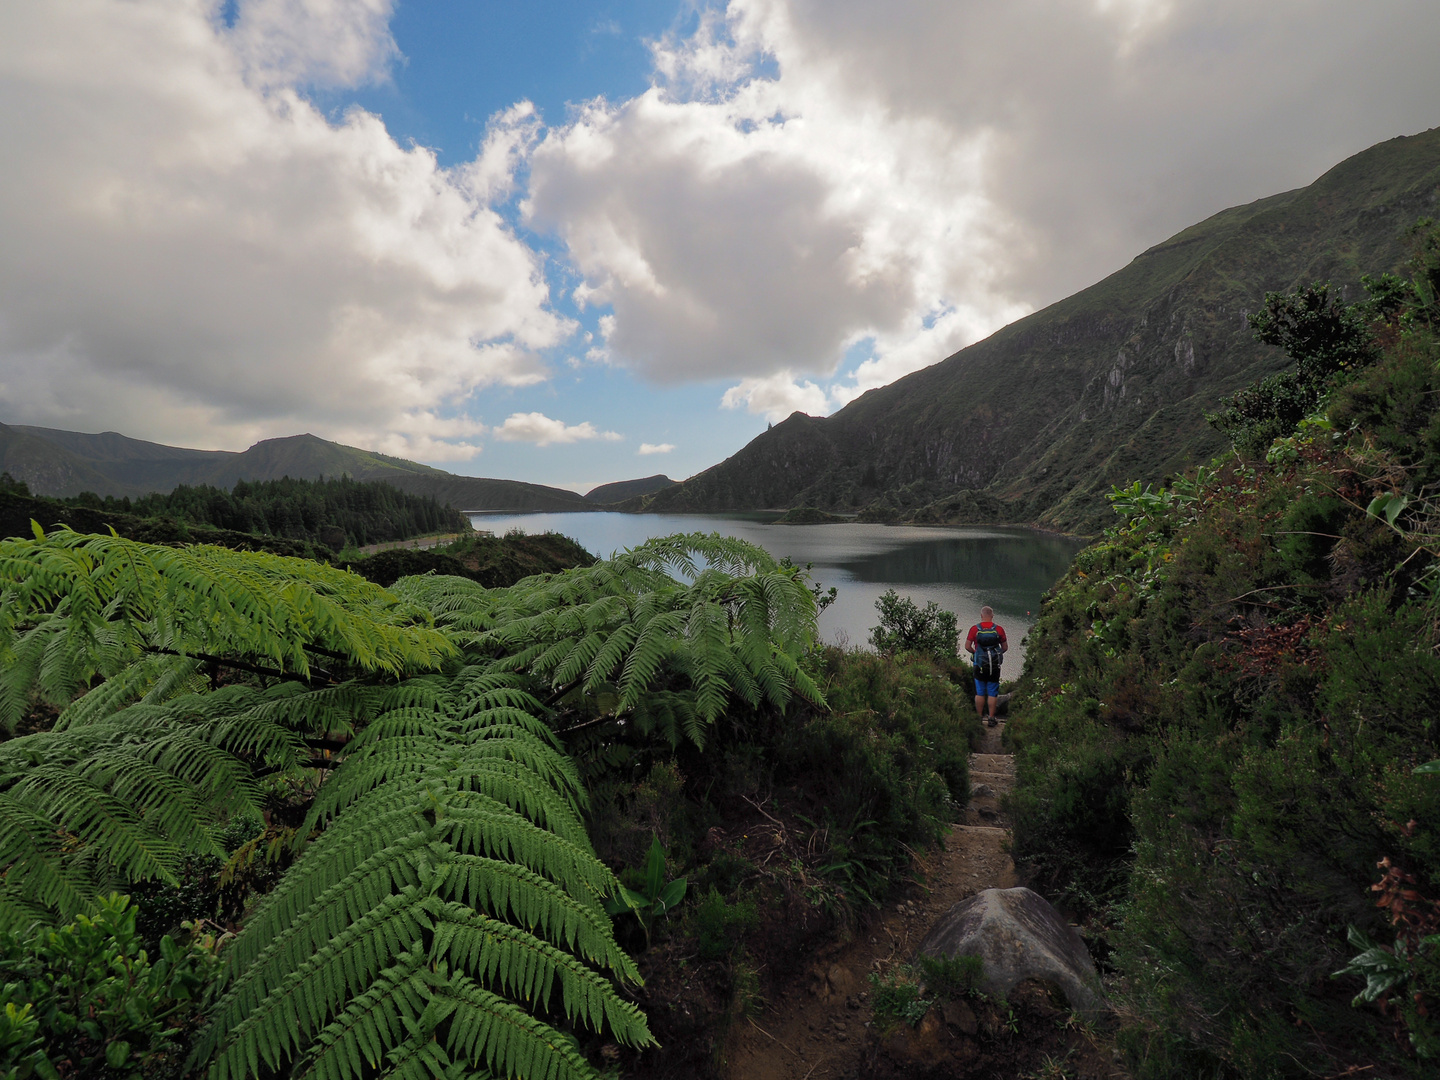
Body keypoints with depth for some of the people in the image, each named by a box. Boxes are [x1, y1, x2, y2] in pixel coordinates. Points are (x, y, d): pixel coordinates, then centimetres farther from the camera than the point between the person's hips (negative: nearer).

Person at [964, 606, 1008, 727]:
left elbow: (967, 646, -6)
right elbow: (1005, 647, 2)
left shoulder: (974, 629, -7)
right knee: (992, 693, 8)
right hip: (995, 666, 0)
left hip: (979, 666, 0)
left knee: (980, 693, 10)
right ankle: (991, 719, 12)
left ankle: (979, 717, 16)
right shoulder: (999, 629, -5)